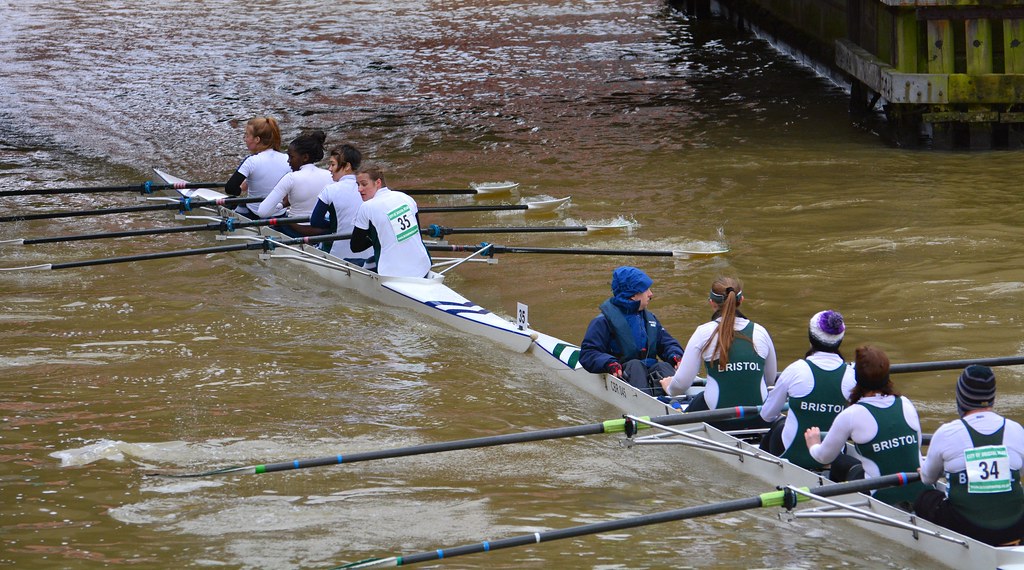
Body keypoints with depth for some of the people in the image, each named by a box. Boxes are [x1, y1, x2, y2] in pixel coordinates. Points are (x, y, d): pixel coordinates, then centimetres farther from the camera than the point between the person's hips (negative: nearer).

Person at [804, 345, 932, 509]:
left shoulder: (851, 415, -11)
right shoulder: (906, 404, 1)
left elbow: (824, 457, 5)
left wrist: (813, 445, 28)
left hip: (883, 497, -4)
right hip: (920, 494, 4)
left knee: (842, 465, 22)